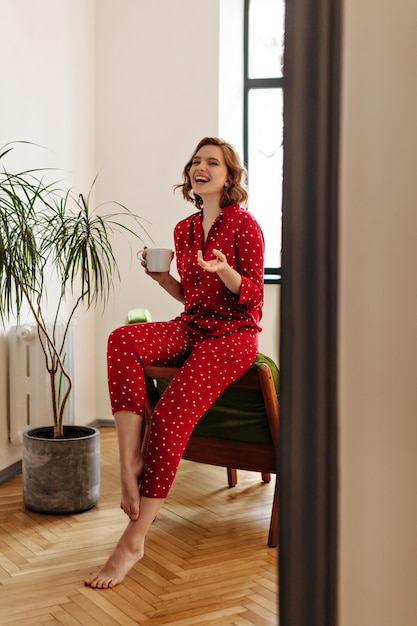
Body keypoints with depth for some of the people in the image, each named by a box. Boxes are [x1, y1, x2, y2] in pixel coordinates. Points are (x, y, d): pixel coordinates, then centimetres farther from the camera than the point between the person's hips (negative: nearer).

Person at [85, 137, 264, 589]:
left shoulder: (243, 224, -4)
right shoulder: (184, 229, 15)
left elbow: (252, 298, -6)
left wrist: (224, 270, -25)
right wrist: (162, 278, 4)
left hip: (232, 334, -6)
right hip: (191, 328, 6)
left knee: (172, 414, -25)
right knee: (123, 339, -27)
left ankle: (134, 538, -21)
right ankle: (130, 461, -31)